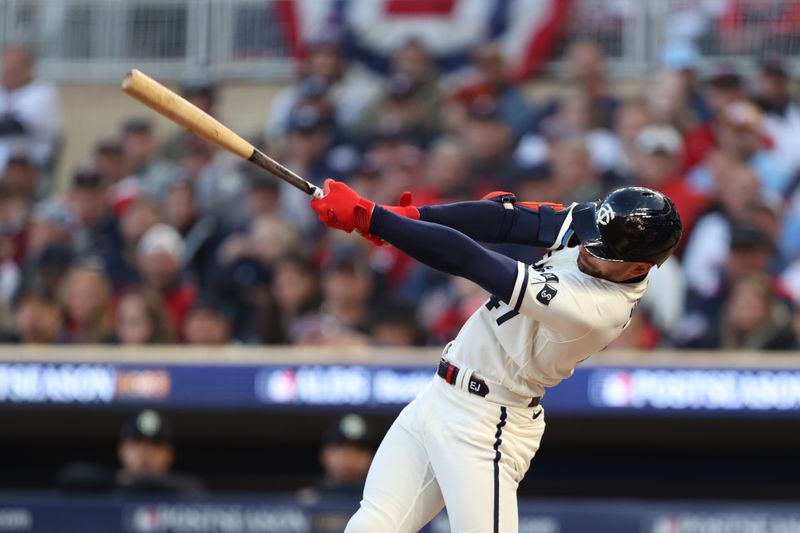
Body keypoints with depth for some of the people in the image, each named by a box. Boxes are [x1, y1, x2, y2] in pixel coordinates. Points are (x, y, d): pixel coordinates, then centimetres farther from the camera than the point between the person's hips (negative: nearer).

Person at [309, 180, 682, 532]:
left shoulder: (589, 308, -30)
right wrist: (412, 216, -19)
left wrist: (366, 215, -27)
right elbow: (507, 217, -4)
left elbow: (469, 261, -29)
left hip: (484, 427, -8)